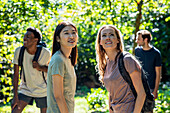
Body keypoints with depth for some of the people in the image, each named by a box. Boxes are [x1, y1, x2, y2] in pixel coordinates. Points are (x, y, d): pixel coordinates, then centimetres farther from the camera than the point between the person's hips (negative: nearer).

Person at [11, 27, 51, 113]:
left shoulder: (46, 53, -17)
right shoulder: (19, 51, -14)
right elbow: (16, 75, -10)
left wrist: (41, 68, -23)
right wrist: (15, 97, -14)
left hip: (42, 92, -1)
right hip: (25, 90, 1)